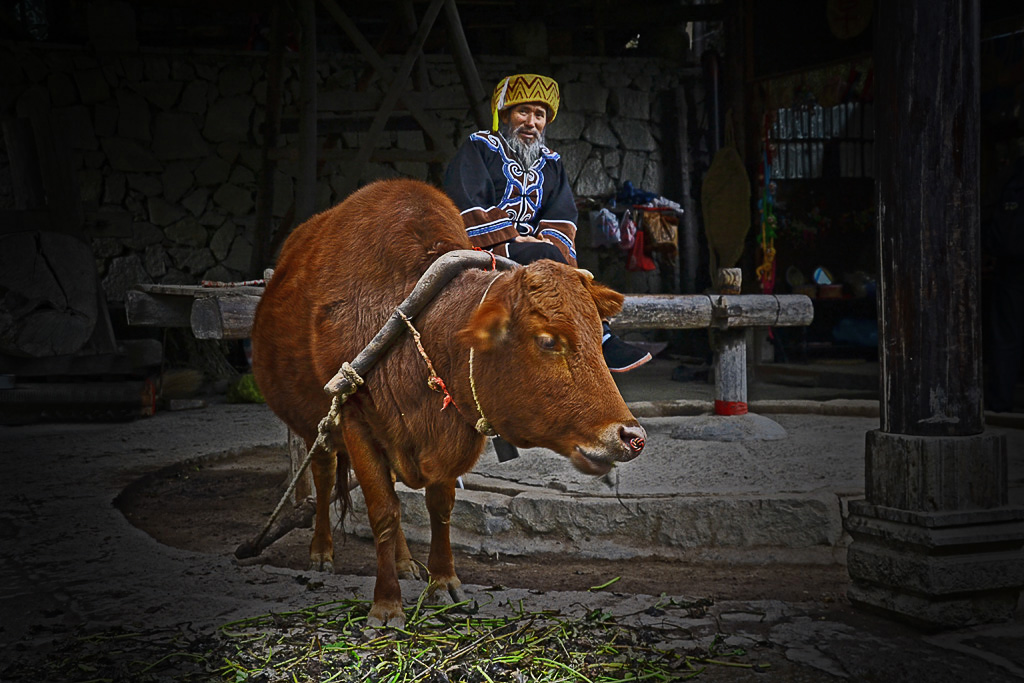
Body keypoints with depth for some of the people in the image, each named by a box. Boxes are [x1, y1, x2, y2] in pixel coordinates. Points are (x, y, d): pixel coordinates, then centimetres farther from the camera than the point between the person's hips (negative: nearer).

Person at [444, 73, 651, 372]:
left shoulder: (550, 163, 21)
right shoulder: (479, 148, 5)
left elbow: (561, 218, 9)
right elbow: (467, 205, -8)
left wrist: (550, 244, -13)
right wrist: (509, 241, -16)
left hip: (531, 250, 6)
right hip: (481, 252, -6)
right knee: (545, 256, -30)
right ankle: (599, 341, -30)